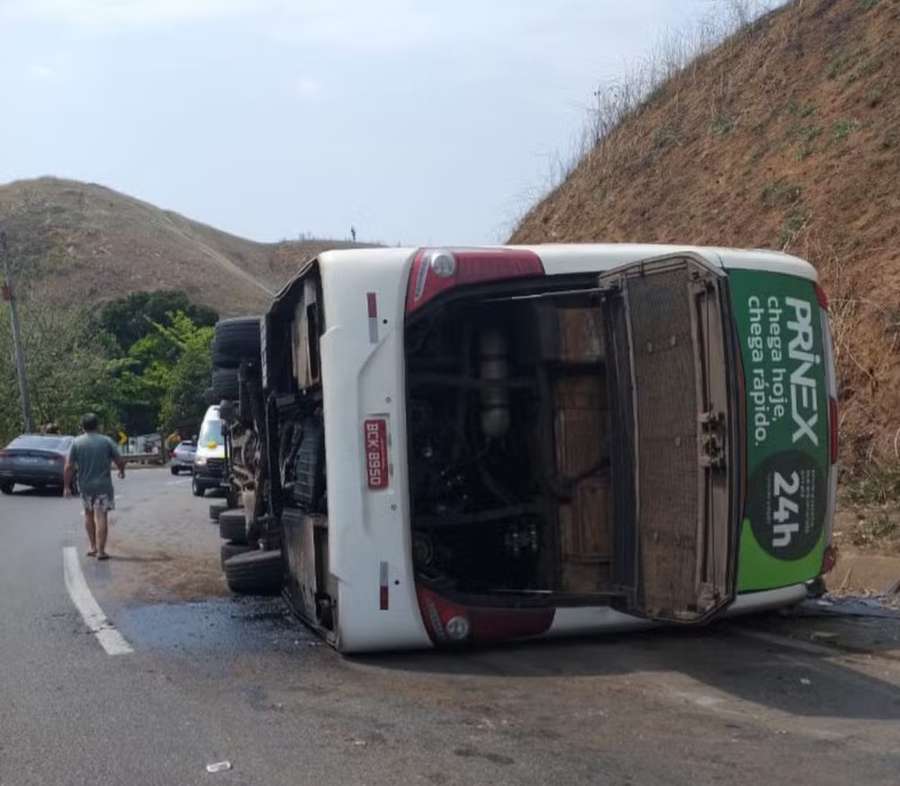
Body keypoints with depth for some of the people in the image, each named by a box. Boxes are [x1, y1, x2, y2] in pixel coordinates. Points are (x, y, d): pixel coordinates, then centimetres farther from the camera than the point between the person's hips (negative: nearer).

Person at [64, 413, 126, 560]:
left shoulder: (76, 443, -3)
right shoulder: (106, 441, -5)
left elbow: (68, 467, -6)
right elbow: (120, 461, -3)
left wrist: (67, 486, 1)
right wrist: (122, 471, 19)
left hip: (85, 486, 2)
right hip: (103, 485, -2)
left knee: (89, 514, 20)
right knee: (101, 516, -1)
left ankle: (93, 547, 23)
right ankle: (100, 551, -5)